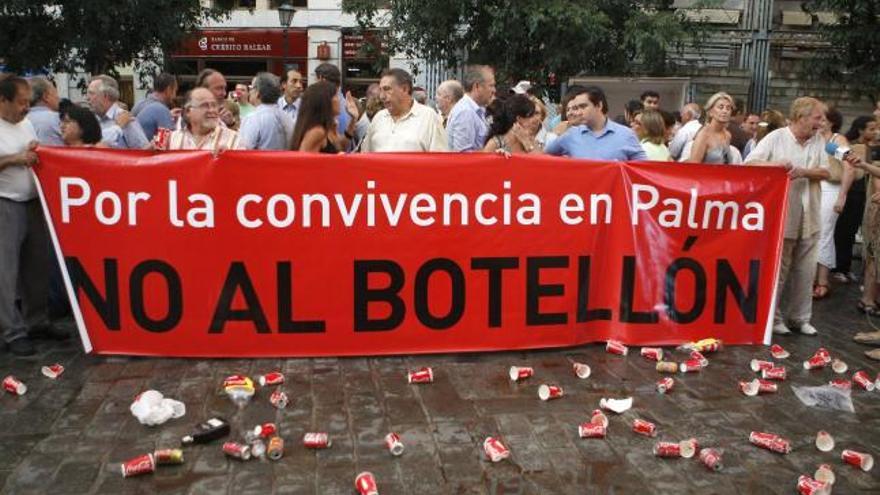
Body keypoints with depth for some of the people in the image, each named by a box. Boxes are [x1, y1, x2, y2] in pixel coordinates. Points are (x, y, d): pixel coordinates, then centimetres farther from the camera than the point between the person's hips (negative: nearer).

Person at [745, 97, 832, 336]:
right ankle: (772, 317, 16)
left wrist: (803, 171, -16)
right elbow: (750, 164, -12)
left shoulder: (818, 141, 7)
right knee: (777, 269, 4)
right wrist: (777, 164, -25)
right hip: (781, 215, -5)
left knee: (805, 270, 10)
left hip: (809, 217, 5)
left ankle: (800, 317, 23)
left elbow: (825, 173, 2)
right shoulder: (776, 138, -7)